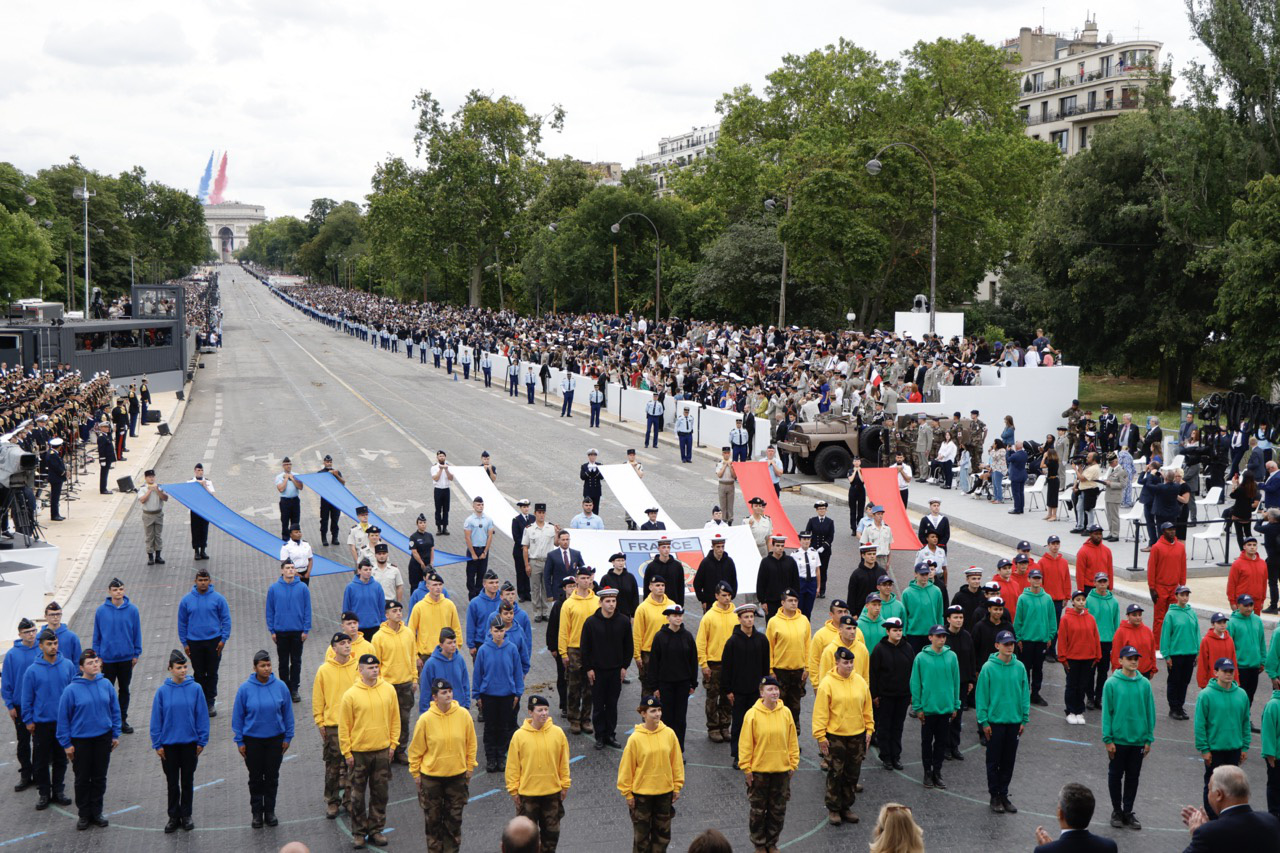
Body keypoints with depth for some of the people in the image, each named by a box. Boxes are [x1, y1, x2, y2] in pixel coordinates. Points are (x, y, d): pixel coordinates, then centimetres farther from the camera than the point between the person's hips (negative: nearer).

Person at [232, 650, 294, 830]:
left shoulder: (280, 687, -7)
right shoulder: (245, 689, -11)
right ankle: (257, 813, 23)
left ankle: (270, 811, 25)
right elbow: (237, 716, -4)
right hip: (252, 739, -1)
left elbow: (287, 713, 2)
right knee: (255, 778, 9)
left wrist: (288, 736, 2)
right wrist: (240, 741, -4)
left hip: (275, 739, 1)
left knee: (272, 776, 10)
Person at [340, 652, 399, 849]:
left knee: (380, 794, 10)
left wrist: (393, 744, 5)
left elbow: (394, 719, 7)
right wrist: (347, 752, -6)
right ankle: (359, 833, 18)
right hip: (358, 752, -3)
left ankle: (376, 830, 22)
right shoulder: (350, 695, -10)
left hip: (382, 751, 3)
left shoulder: (388, 690, -1)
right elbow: (344, 726, -6)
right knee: (357, 796, 6)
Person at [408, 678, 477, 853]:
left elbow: (471, 744, 3)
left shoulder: (463, 715, -9)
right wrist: (416, 773, 0)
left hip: (457, 775, 2)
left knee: (454, 819, 10)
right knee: (433, 819, 9)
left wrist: (470, 767, 6)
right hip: (431, 777, -2)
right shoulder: (426, 719, -14)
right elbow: (416, 749, -5)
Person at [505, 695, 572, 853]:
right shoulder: (519, 735, -11)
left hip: (553, 792, 2)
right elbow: (513, 765, -6)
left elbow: (564, 762, 3)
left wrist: (565, 785, 4)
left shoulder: (557, 732, -5)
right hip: (527, 793, -2)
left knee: (551, 830, 14)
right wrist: (513, 789, -5)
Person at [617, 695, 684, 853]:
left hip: (665, 792, 3)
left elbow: (677, 762, 3)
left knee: (663, 833, 13)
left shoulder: (669, 734, -6)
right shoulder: (635, 738, -14)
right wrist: (627, 793, -5)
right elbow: (626, 767, -8)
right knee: (641, 834, 8)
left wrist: (677, 786, 4)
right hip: (641, 793, -3)